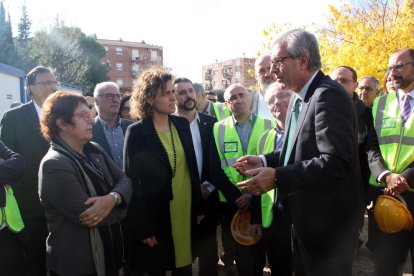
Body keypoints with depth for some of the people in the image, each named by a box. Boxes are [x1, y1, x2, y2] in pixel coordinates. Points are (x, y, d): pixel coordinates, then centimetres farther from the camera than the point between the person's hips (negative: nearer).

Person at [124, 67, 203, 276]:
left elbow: (192, 167, 9)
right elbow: (132, 182, -11)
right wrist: (142, 227, -12)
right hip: (156, 216, -4)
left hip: (186, 211, 4)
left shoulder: (182, 124, 3)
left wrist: (198, 207, 8)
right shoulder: (136, 132, -11)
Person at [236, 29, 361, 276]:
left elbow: (335, 162, -29)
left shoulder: (329, 96, -20)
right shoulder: (300, 99, 9)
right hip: (304, 220, 9)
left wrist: (277, 177, -27)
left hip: (326, 225, -9)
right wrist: (265, 161, 2)